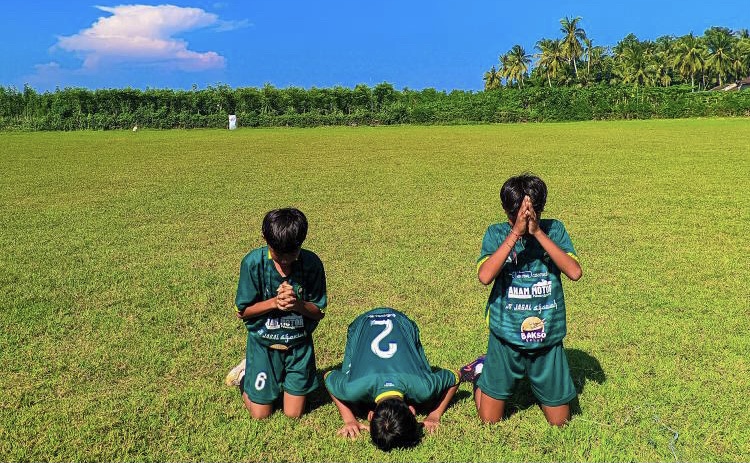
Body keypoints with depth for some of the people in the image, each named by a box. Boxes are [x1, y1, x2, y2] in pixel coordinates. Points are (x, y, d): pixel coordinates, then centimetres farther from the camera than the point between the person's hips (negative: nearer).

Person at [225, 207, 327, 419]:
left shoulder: (312, 263, -14)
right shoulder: (253, 262, -18)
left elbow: (319, 312, -6)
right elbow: (242, 312, -10)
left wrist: (298, 304, -27)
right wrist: (274, 302, -26)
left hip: (299, 344, 2)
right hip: (263, 344, -1)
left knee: (293, 414, 9)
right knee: (261, 415, 6)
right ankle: (246, 373, 33)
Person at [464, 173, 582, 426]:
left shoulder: (554, 230, -4)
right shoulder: (496, 233, -8)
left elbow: (574, 272, -20)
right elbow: (485, 276, -25)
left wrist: (538, 232, -25)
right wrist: (515, 233, -29)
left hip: (548, 338, 1)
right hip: (506, 337, -1)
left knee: (559, 421, 13)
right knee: (489, 420, 7)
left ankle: (535, 380, 39)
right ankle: (481, 370, 33)